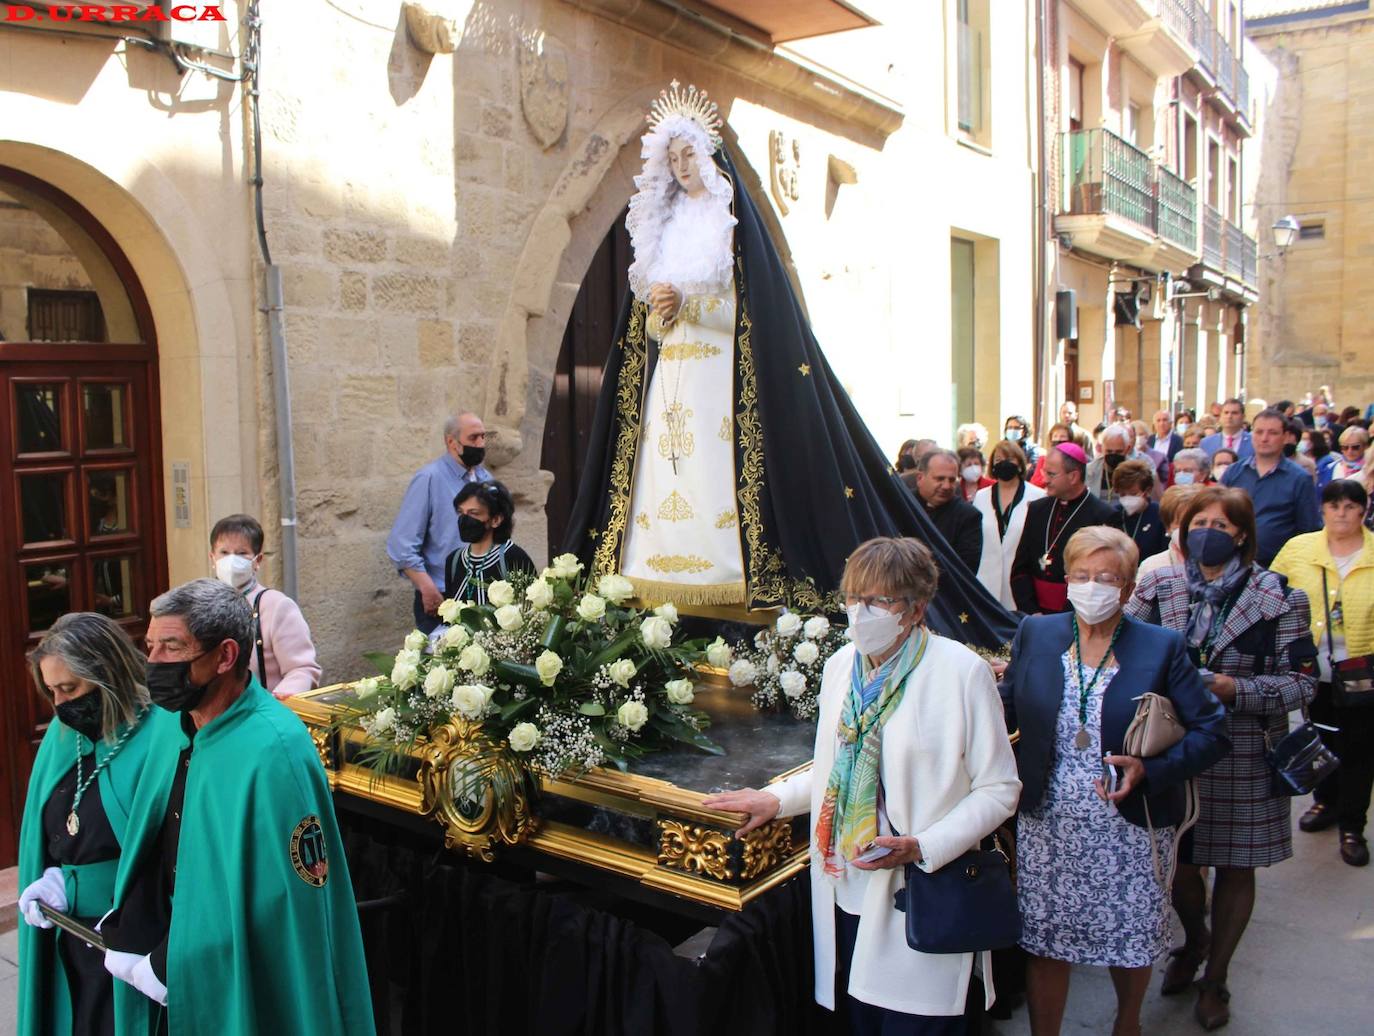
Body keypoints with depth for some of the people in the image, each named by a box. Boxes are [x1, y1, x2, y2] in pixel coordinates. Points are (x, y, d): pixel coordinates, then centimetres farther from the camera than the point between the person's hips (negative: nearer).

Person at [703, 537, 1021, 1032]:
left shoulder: (962, 672, -13)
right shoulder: (841, 664, 5)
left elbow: (999, 789, -10)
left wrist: (922, 847, -20)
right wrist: (776, 799, 7)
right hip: (849, 894, 5)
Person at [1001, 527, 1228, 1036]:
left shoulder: (1161, 647, -6)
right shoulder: (1035, 634, 0)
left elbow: (1212, 731, -6)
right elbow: (1006, 711, 4)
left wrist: (1150, 769, -19)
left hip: (1130, 828, -1)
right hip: (1047, 827, 1)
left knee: (1131, 943, 17)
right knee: (1044, 946, 9)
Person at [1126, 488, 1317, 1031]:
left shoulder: (1277, 596, -7)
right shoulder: (1158, 587, 0)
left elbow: (1303, 681, -7)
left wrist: (1235, 689, -19)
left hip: (1244, 757, -1)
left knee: (1235, 866, 11)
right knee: (1178, 860, 11)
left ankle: (1215, 977, 33)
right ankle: (1193, 940, 44)